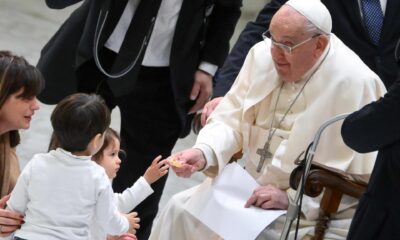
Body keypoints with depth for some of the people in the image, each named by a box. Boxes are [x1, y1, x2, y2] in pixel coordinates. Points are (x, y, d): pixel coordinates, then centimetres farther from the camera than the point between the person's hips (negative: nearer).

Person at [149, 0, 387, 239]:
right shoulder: (263, 54, -5)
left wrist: (291, 198, -23)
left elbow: (361, 182, -19)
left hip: (311, 217, -6)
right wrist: (203, 153, -20)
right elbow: (232, 120, 2)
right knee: (180, 209, -4)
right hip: (253, 188, 6)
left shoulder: (356, 85, -22)